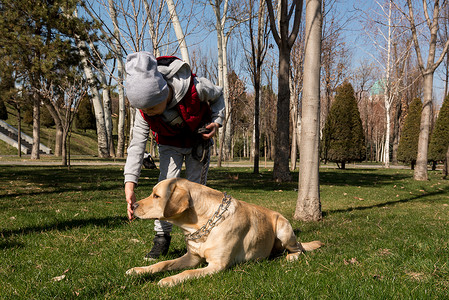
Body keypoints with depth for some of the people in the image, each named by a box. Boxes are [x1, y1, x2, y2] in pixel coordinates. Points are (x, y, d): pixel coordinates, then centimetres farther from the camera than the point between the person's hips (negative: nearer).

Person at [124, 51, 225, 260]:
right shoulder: (144, 109, -28)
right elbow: (137, 144, -27)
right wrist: (129, 183, -36)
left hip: (198, 140, -1)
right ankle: (162, 237, 0)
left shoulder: (195, 87, -36)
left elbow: (217, 96, -11)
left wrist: (217, 121, -25)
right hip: (169, 144, 1)